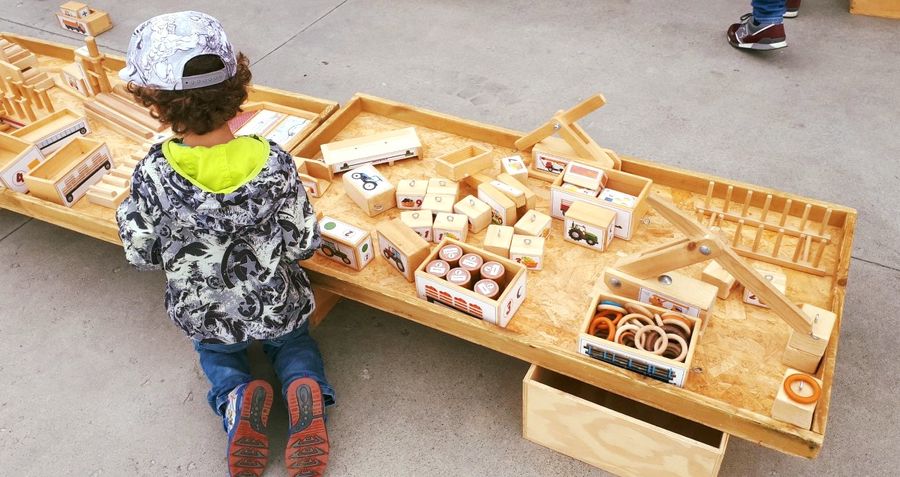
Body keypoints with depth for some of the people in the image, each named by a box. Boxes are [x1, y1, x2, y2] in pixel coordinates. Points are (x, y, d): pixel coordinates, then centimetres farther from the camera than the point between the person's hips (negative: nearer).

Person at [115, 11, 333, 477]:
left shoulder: (152, 174, -27)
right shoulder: (274, 163, -24)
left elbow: (141, 254, -12)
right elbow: (302, 245, -15)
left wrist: (127, 212, 7)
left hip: (200, 313, 0)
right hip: (275, 306, 0)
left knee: (216, 351, 35)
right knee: (293, 341, 33)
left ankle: (236, 398, 2)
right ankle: (304, 390, -1)